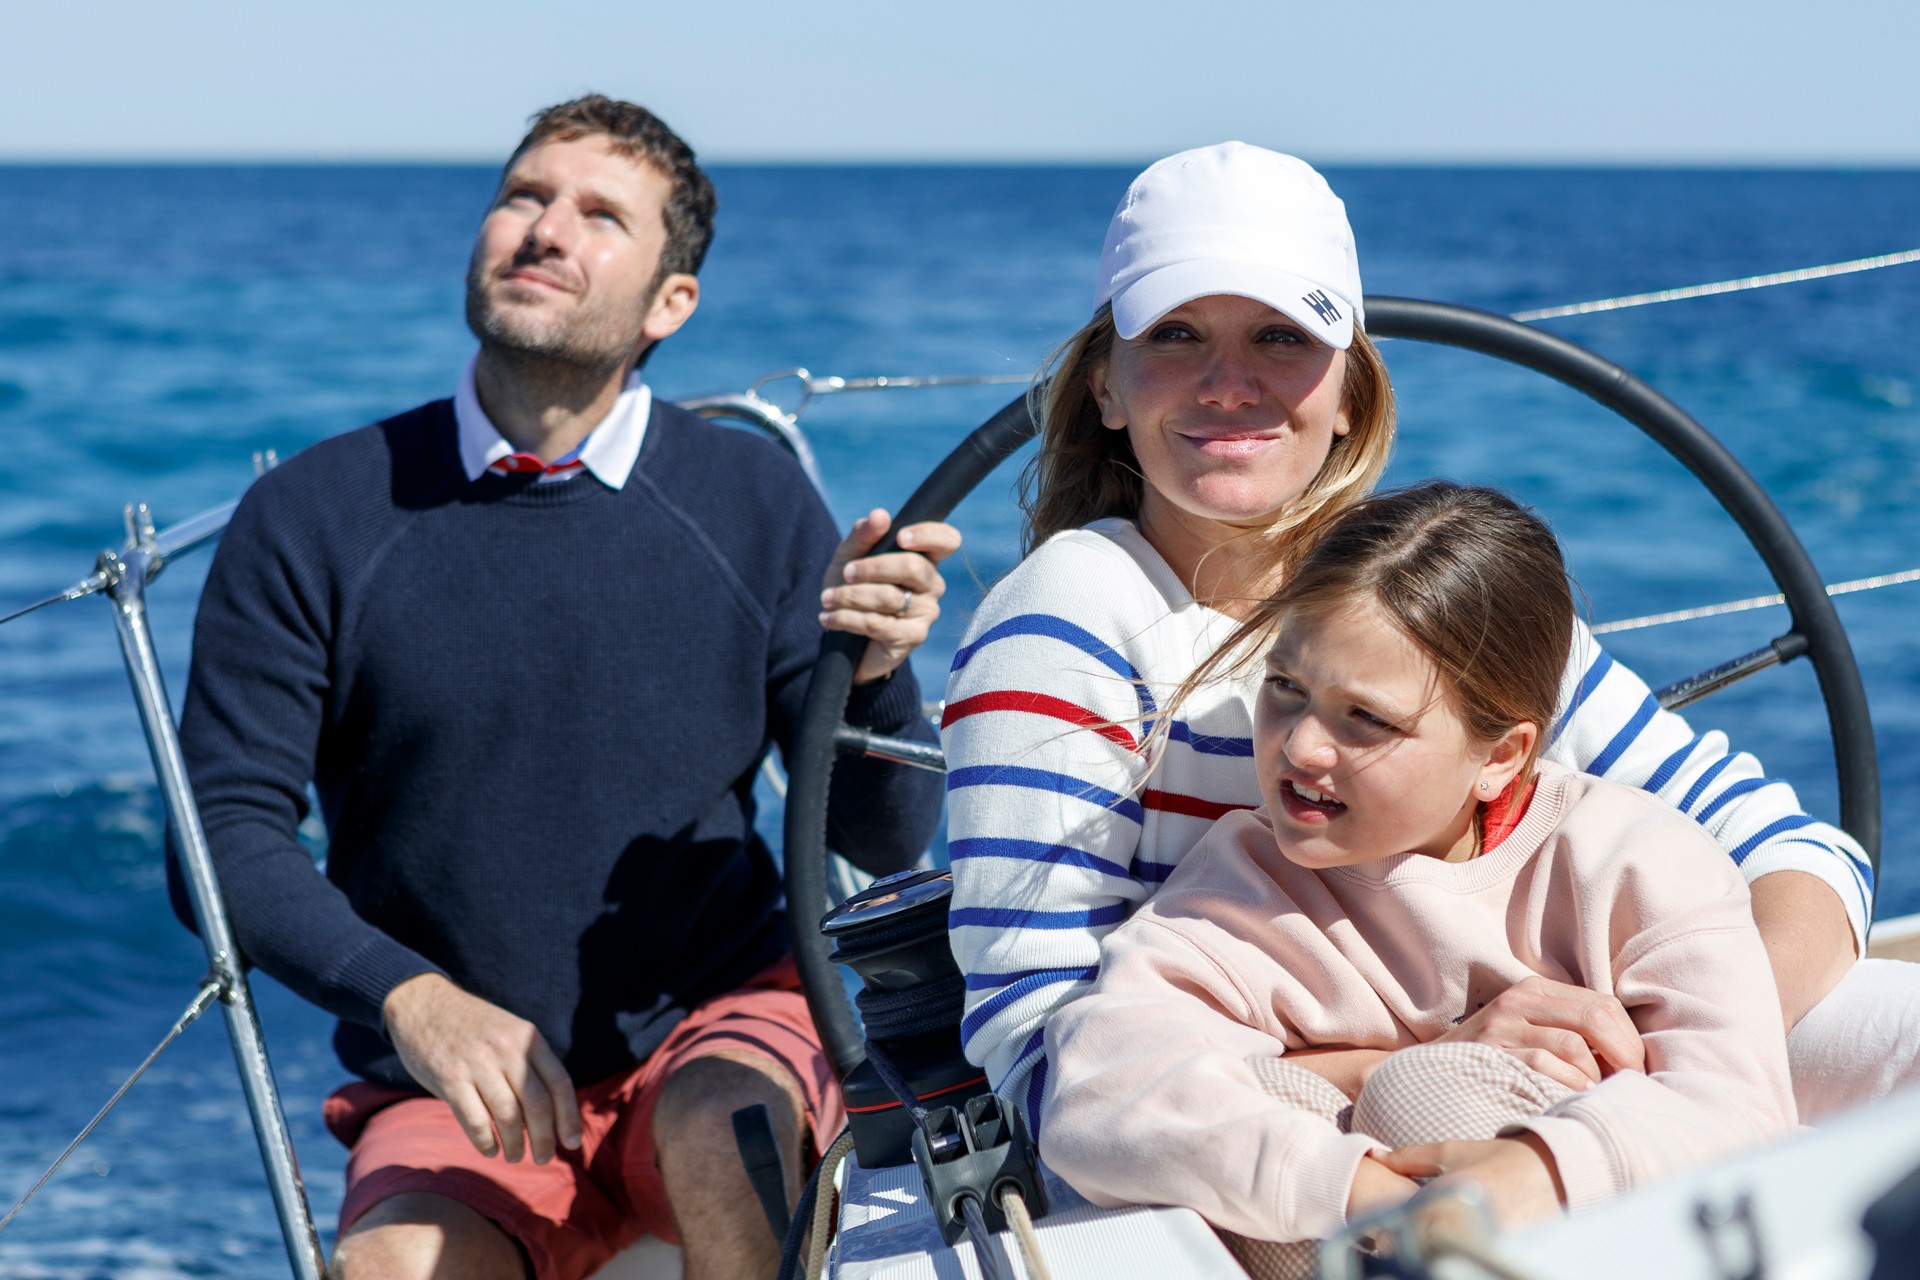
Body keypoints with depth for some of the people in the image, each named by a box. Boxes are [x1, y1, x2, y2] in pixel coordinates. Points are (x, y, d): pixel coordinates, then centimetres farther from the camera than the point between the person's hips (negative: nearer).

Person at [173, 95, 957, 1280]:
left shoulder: (754, 502, 1)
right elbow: (227, 833, -3)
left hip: (720, 1017, 1)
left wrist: (874, 671, -20)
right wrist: (412, 997, -18)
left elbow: (885, 842, 1)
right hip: (456, 1090, -1)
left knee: (726, 1132, -33)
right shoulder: (313, 518, -2)